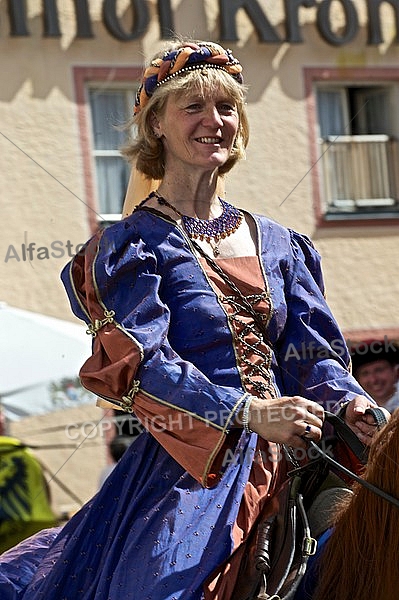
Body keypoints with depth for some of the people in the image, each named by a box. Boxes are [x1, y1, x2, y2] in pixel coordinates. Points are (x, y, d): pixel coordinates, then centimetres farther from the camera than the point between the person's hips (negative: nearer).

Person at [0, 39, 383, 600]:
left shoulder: (277, 243, 17)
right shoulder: (131, 244, 1)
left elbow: (311, 352, 10)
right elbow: (137, 362, -12)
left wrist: (352, 405, -12)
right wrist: (248, 413, -24)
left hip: (281, 464, 5)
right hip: (186, 465, -5)